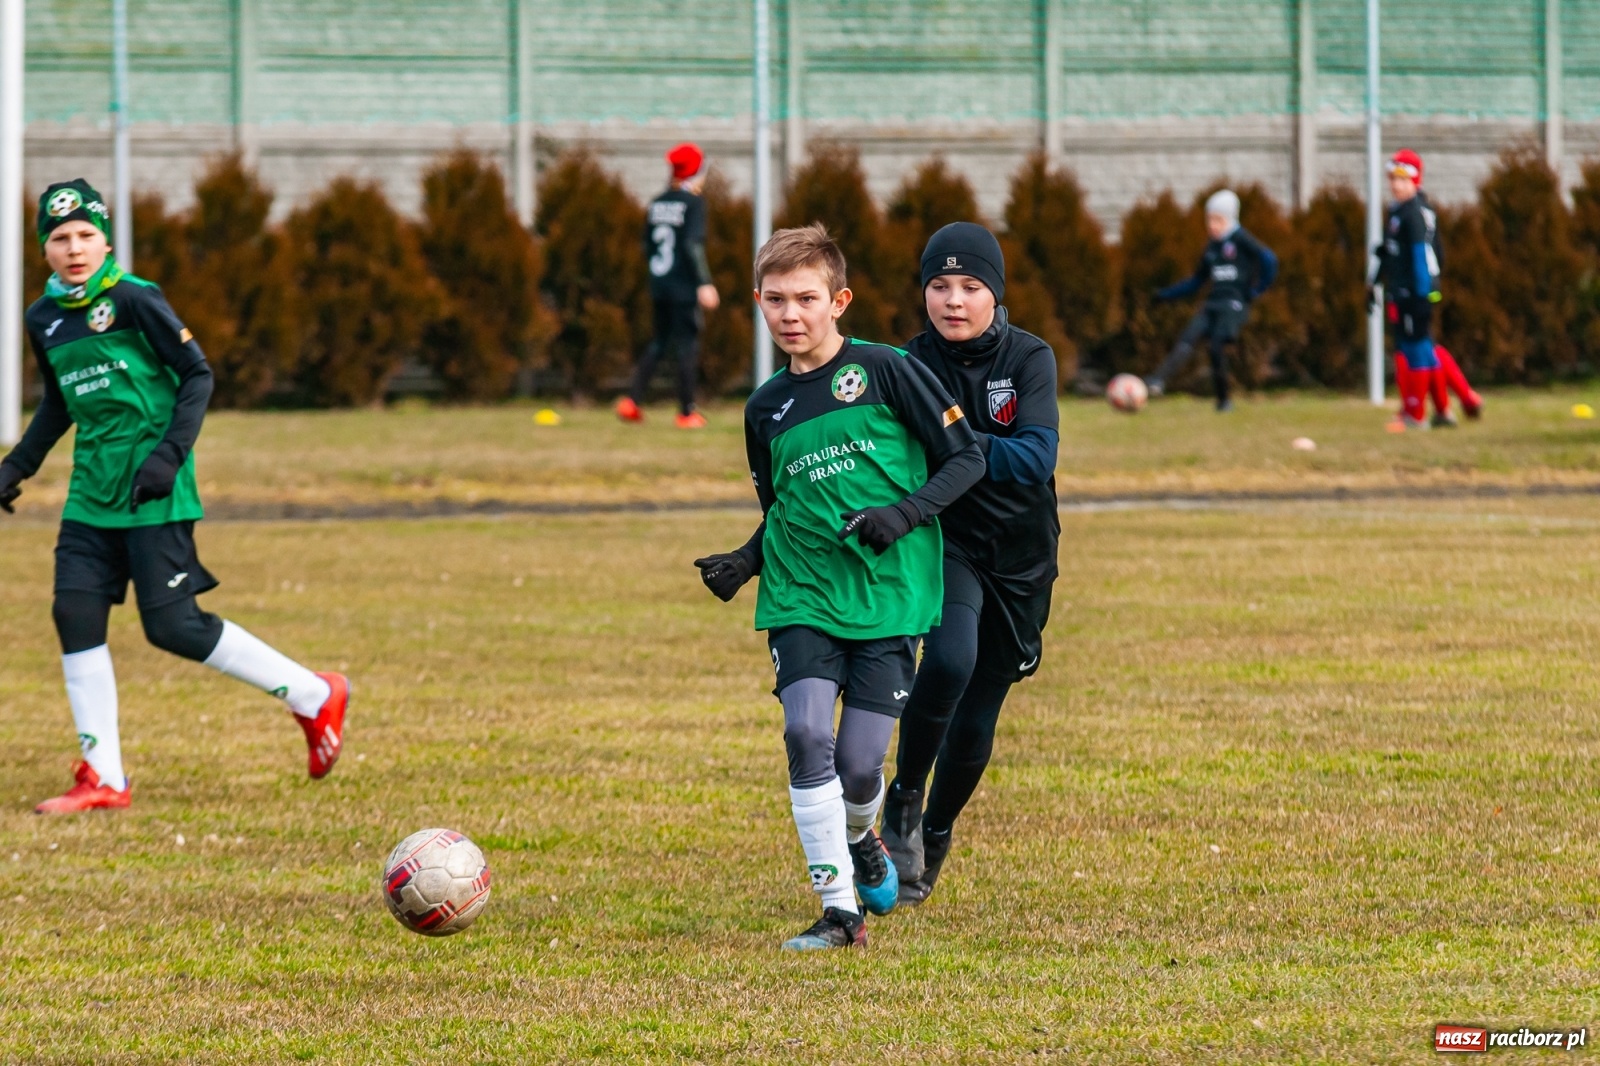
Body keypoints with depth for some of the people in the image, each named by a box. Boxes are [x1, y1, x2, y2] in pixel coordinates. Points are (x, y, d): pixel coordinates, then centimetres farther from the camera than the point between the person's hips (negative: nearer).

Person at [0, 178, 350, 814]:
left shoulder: (132, 301, -11)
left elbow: (197, 375, -8)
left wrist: (171, 453, -18)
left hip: (154, 495, -7)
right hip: (91, 494, 7)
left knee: (172, 626, -9)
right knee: (75, 614, -4)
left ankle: (315, 698, 6)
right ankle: (103, 779, 3)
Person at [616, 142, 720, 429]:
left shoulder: (657, 204, 10)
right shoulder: (693, 203, -11)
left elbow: (648, 246, 15)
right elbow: (693, 245, -19)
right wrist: (704, 284, -20)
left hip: (659, 285, 7)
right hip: (685, 287, -7)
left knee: (660, 343, 16)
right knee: (688, 344, 0)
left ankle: (632, 400, 4)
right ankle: (686, 413, 2)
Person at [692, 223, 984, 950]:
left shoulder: (886, 371, -5)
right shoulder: (766, 408, 10)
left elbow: (965, 458, -2)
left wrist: (903, 515, -17)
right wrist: (743, 563, 3)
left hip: (888, 593, -3)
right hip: (801, 598, 3)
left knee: (860, 764, -4)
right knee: (806, 737, -18)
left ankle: (858, 837, 34)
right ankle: (839, 910, -12)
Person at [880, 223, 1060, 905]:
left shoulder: (1029, 359, -9)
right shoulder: (909, 367, -8)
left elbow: (1036, 458, -22)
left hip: (1020, 557, 2)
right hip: (943, 538, -2)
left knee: (976, 719, 8)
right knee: (950, 659, -31)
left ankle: (934, 837, 34)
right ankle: (903, 799, -9)